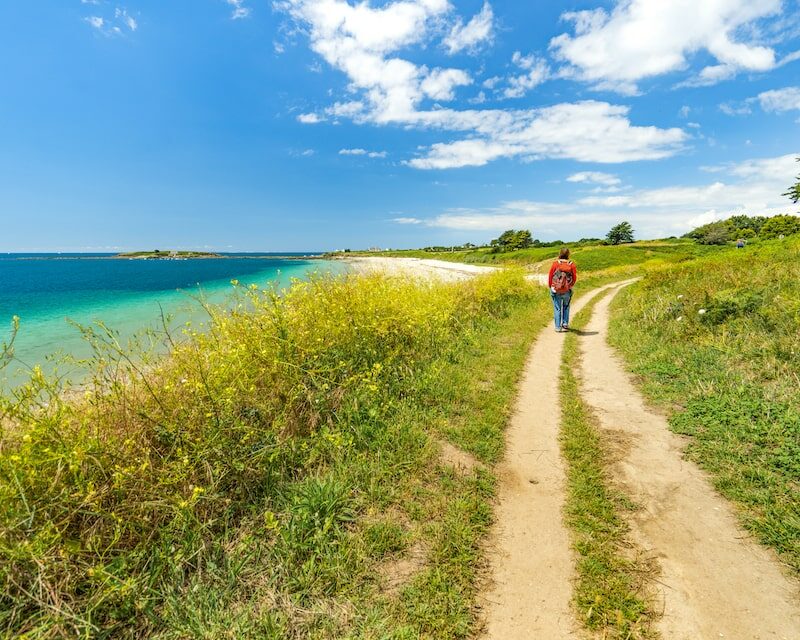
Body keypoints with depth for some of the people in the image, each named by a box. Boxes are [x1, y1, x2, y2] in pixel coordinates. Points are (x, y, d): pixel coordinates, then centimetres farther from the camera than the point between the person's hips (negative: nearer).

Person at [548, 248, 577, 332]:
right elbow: (574, 278, -1)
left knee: (557, 308, 8)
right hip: (567, 291, 1)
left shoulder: (555, 264, -10)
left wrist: (550, 286, 11)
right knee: (566, 307, 23)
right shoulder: (571, 264, -6)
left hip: (556, 290, -1)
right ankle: (565, 324, 18)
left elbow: (550, 276, -5)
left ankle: (558, 327, 8)